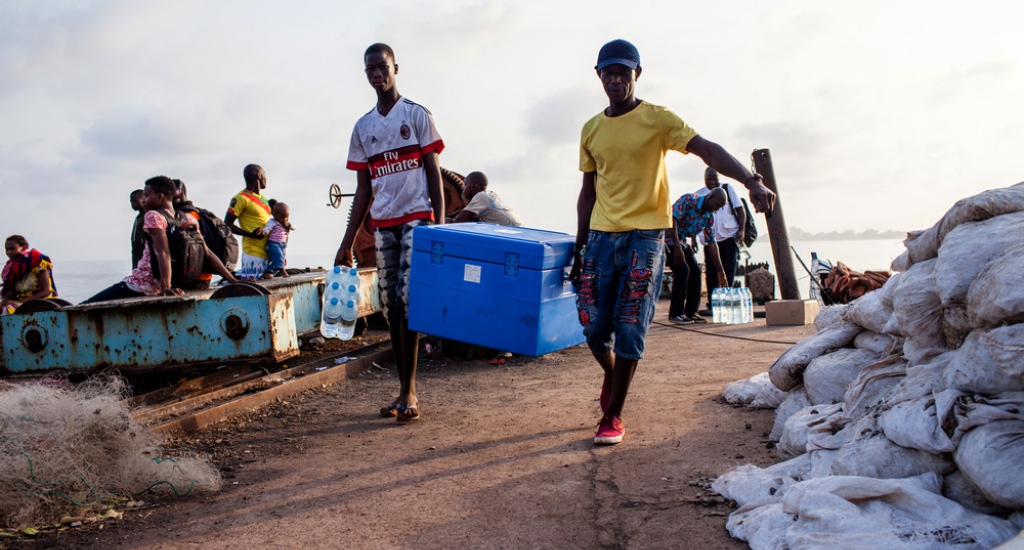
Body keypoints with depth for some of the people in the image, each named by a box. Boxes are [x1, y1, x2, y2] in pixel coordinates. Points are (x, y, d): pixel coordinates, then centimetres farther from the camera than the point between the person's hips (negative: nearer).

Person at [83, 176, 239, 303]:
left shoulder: (153, 216, -11)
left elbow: (164, 254, -24)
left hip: (137, 286, -8)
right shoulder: (189, 220, 7)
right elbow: (208, 254, 2)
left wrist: (165, 287, -33)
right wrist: (234, 281, 2)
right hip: (157, 289, 8)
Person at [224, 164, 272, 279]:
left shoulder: (263, 198, 18)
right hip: (253, 253, -8)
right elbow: (228, 224, -7)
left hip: (267, 252, 8)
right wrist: (250, 234, -19)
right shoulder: (241, 198, -5)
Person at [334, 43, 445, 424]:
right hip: (382, 224, 5)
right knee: (390, 306, 5)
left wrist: (440, 223, -11)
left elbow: (433, 173, -1)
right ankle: (404, 389, 13)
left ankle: (409, 391, -6)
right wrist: (348, 242, 10)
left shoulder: (417, 116, 2)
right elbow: (363, 189, 14)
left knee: (407, 301, -12)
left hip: (416, 219, -5)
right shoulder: (363, 128, 14)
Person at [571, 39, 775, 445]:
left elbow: (707, 149, -17)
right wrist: (579, 249, 12)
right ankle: (612, 374, 36)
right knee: (594, 327, 4)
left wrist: (751, 181, -33)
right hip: (601, 237, 4)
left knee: (629, 330, -4)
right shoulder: (591, 130, 10)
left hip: (644, 236, -4)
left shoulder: (657, 119, -4)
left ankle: (613, 416, 7)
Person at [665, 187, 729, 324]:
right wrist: (677, 248, -35)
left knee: (695, 270, 0)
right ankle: (675, 313, -10)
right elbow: (672, 219, -30)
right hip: (667, 238, -8)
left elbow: (711, 242, 3)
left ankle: (691, 312, 10)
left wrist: (720, 270, 1)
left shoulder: (709, 217, 1)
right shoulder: (689, 200, -21)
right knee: (682, 270, -18)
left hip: (682, 241, 8)